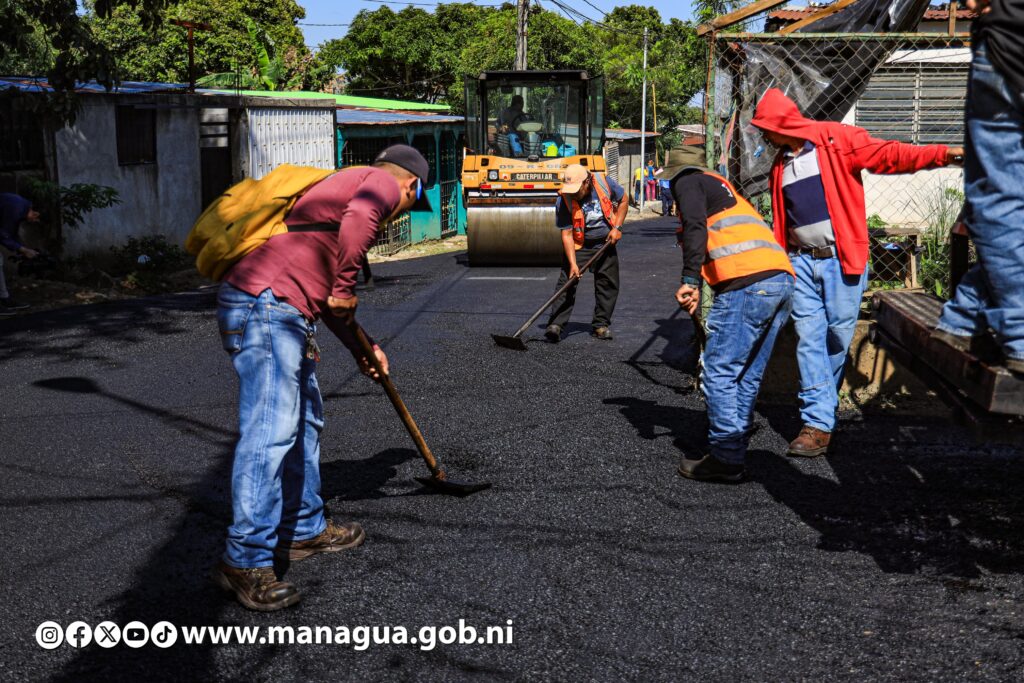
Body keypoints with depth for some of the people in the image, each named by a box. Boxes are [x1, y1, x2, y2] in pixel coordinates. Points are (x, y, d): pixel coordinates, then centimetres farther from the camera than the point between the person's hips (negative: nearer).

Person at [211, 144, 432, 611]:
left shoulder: (348, 184, 32)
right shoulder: (384, 183, 4)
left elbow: (319, 286, 35)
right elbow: (356, 222, -22)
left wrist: (360, 349, 36)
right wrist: (345, 289, -11)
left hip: (278, 312, 10)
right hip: (266, 305, -10)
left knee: (304, 423, 18)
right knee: (271, 429, -13)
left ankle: (303, 530, 28)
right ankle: (245, 561, -12)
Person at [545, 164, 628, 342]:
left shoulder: (604, 182, -17)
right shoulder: (564, 201, -21)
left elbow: (623, 200, 1)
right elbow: (566, 234, -19)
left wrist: (617, 227, -7)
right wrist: (573, 263, -26)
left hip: (605, 242, 3)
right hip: (578, 245, -2)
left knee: (608, 283, 4)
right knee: (567, 282, -13)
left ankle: (601, 324, 15)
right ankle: (555, 325, -16)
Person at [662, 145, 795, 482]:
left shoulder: (688, 181, 11)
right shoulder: (720, 185, 35)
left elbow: (695, 228, -9)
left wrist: (690, 281, -14)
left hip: (748, 282, -9)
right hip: (782, 278, 9)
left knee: (720, 372, -4)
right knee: (747, 376, 13)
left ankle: (726, 460, -4)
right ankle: (734, 451, 17)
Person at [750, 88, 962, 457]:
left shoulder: (838, 140, -2)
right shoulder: (780, 166, 17)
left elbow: (888, 155, -9)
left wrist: (940, 154, -21)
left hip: (841, 257, -5)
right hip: (801, 261, 5)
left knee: (839, 335, -2)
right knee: (809, 338, -3)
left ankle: (821, 402, 19)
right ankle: (818, 422, -2)